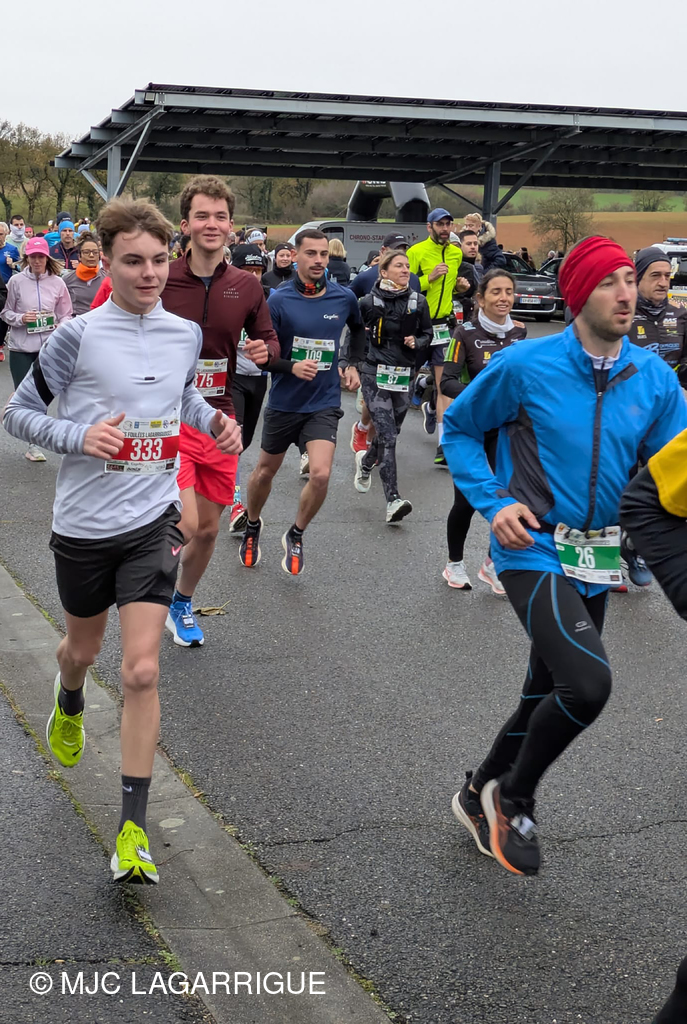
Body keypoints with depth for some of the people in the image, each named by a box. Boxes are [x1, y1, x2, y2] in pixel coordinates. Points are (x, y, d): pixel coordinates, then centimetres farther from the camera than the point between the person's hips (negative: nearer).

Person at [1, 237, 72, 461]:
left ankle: (34, 443, 16)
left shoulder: (57, 282, 1)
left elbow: (66, 315, 6)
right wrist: (20, 318, -15)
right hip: (21, 347, -1)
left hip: (48, 347, 1)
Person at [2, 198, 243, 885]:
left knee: (141, 671, -8)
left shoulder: (185, 333, -1)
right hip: (84, 525, -1)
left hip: (152, 521, 1)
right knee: (83, 647, 21)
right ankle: (69, 705, 60)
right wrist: (79, 436, -22)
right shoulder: (79, 335, -13)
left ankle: (132, 830, -1)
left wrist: (214, 421, 0)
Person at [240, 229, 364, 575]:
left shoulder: (344, 297, -4)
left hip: (324, 403, 0)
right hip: (284, 401, 0)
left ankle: (295, 536, 8)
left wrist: (352, 365, 9)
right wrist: (291, 367, -26)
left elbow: (358, 328, 19)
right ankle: (252, 528, 43)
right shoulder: (279, 299, -12)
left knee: (320, 474, -17)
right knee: (265, 471, 15)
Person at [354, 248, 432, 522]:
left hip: (404, 376, 4)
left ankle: (365, 462, 49)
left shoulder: (418, 302, 3)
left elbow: (427, 333, 14)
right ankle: (393, 499, -17)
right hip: (375, 376, -4)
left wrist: (417, 342, -6)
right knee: (387, 436, -14)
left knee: (389, 433, 15)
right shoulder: (369, 302, -5)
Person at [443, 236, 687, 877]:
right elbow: (458, 428, 3)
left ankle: (479, 799, 42)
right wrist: (493, 502, -9)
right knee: (587, 683, -23)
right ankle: (513, 798, 3)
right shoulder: (525, 365, -10)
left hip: (597, 565, 6)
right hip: (533, 552, -6)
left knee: (547, 701, 17)